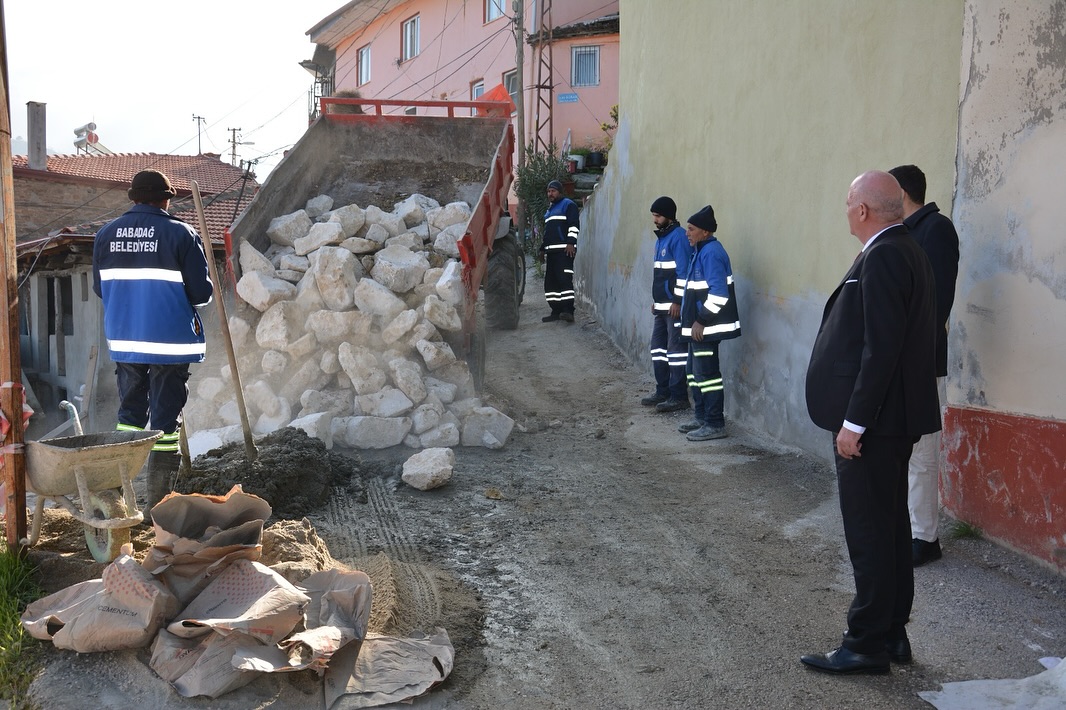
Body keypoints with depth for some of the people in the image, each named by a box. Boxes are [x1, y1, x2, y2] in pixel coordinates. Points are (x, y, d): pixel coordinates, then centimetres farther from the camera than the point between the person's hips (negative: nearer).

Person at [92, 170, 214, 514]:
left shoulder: (106, 235, 4)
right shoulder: (181, 234, -10)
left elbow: (99, 288, 10)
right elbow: (201, 292, -11)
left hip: (123, 340, 5)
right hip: (170, 341, -5)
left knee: (130, 412, 16)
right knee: (166, 417, 3)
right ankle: (159, 497, 8)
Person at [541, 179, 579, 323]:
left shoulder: (568, 204, 0)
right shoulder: (550, 209, 27)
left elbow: (574, 225, -10)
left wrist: (571, 242, -19)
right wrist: (543, 244, 27)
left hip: (564, 250, -9)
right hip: (550, 251, 9)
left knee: (564, 279, -18)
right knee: (550, 281, 5)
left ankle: (568, 310, -24)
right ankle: (556, 310, 9)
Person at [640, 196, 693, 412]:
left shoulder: (678, 236, -12)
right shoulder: (661, 238, 17)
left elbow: (683, 271, -18)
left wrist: (678, 301, -20)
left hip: (675, 305, -10)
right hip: (662, 305, 10)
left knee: (676, 348, -6)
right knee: (658, 346, 13)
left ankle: (679, 397, -2)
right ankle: (663, 391, 21)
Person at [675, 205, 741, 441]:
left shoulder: (711, 252, -17)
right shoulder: (701, 251, 15)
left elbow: (718, 293, -24)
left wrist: (701, 321, -20)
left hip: (706, 327, -11)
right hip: (698, 326, 11)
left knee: (707, 373, -6)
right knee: (694, 371, 17)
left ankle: (715, 424, 1)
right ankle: (702, 418, 27)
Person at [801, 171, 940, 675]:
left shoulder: (882, 257, -17)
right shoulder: (909, 253, 14)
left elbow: (881, 346, -23)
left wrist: (854, 421, -21)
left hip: (872, 422, -10)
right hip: (898, 417, 10)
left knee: (868, 534, -1)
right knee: (890, 528, 17)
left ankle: (867, 646, 9)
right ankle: (892, 634, 29)